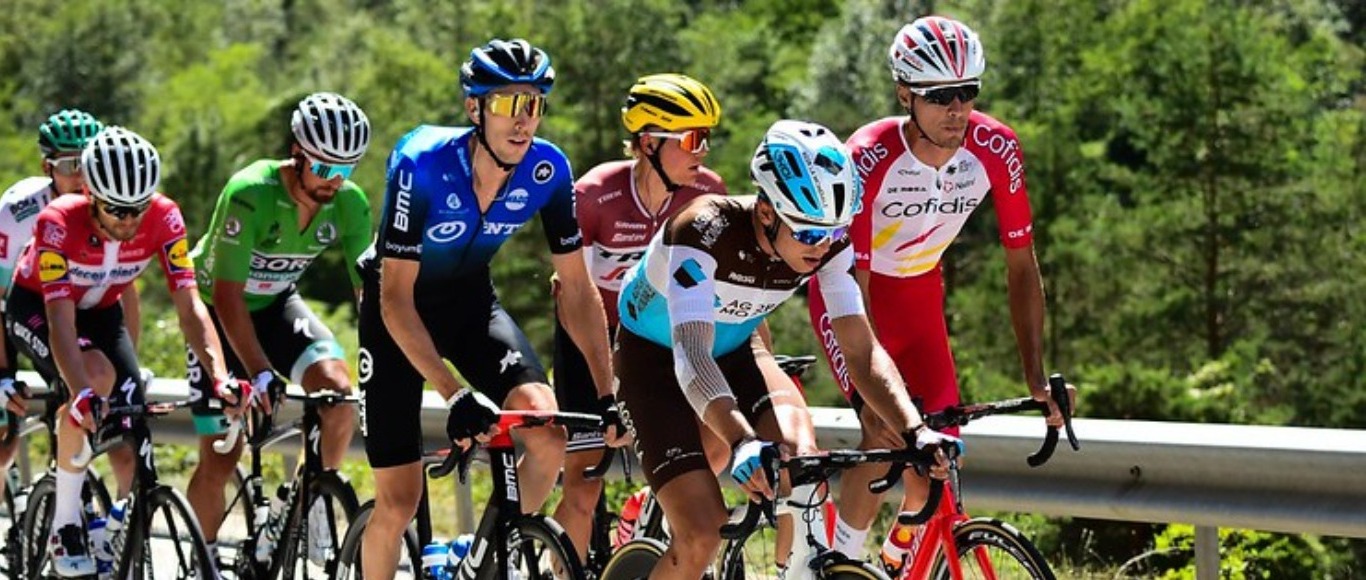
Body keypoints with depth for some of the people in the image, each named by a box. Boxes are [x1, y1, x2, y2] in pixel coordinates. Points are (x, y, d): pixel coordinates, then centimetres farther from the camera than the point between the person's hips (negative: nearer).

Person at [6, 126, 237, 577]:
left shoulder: (163, 219, -26)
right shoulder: (59, 223, -35)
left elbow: (189, 307, -29)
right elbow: (61, 319, -41)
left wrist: (220, 377, -43)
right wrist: (82, 393, -55)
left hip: (101, 311, 4)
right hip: (37, 308, -4)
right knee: (97, 375, -34)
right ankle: (64, 523, -21)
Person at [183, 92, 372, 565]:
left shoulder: (350, 203, -18)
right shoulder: (250, 193, -32)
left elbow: (370, 290, -15)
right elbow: (227, 295, -34)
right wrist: (261, 373, -43)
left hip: (277, 305, 3)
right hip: (219, 311, -3)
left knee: (338, 387, -27)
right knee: (221, 459, -5)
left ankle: (317, 498, -5)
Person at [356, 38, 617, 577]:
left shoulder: (547, 170, -19)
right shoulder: (423, 165, -31)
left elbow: (577, 287, -10)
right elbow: (396, 298, -30)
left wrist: (608, 395, -18)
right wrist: (455, 396, -39)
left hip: (469, 300, 3)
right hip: (399, 308, -3)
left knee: (549, 434, -22)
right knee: (399, 501, -7)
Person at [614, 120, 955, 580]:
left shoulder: (830, 245, -20)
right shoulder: (705, 231, -36)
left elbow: (863, 350, -19)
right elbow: (691, 353, -46)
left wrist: (914, 431, -37)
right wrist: (742, 443, -62)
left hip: (734, 351, 5)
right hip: (654, 357, -5)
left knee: (802, 458, -27)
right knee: (702, 538, -19)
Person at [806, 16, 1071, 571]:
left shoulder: (997, 150, -22)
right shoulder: (869, 157, -34)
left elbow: (1021, 265, -13)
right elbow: (853, 290, -34)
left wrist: (1036, 379, -19)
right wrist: (866, 397, -44)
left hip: (920, 292, 4)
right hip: (851, 294, -4)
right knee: (885, 437, -24)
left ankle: (899, 558, 24)